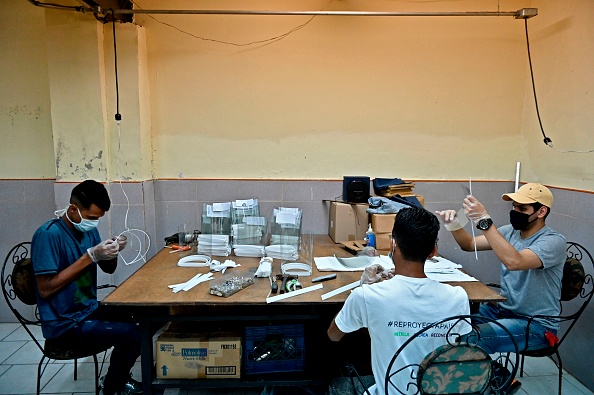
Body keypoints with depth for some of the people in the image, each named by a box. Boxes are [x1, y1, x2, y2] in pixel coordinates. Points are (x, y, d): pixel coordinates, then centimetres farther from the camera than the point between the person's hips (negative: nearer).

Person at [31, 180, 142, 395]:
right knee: (132, 334, -23)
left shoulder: (88, 230, 4)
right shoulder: (48, 234, -19)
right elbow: (45, 289, -23)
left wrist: (112, 253, -10)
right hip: (64, 322, -8)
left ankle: (120, 376, 23)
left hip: (90, 310, 8)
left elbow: (109, 269, 13)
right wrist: (90, 256, -26)